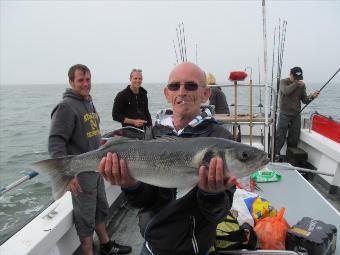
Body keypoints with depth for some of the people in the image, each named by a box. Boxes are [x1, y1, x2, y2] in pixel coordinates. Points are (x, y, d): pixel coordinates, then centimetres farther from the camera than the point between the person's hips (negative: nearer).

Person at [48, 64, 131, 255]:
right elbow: (55, 142, -23)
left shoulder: (89, 103, 12)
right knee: (86, 217, 5)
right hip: (80, 173, -9)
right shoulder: (66, 106, -16)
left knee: (101, 209, 21)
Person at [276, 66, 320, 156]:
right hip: (285, 114, -4)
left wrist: (312, 96, -14)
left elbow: (305, 100, 4)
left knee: (294, 139, 8)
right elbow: (286, 91, -24)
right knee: (280, 138, -8)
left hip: (296, 115, 4)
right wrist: (296, 83, -18)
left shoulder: (302, 85, 7)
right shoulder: (284, 82, -2)